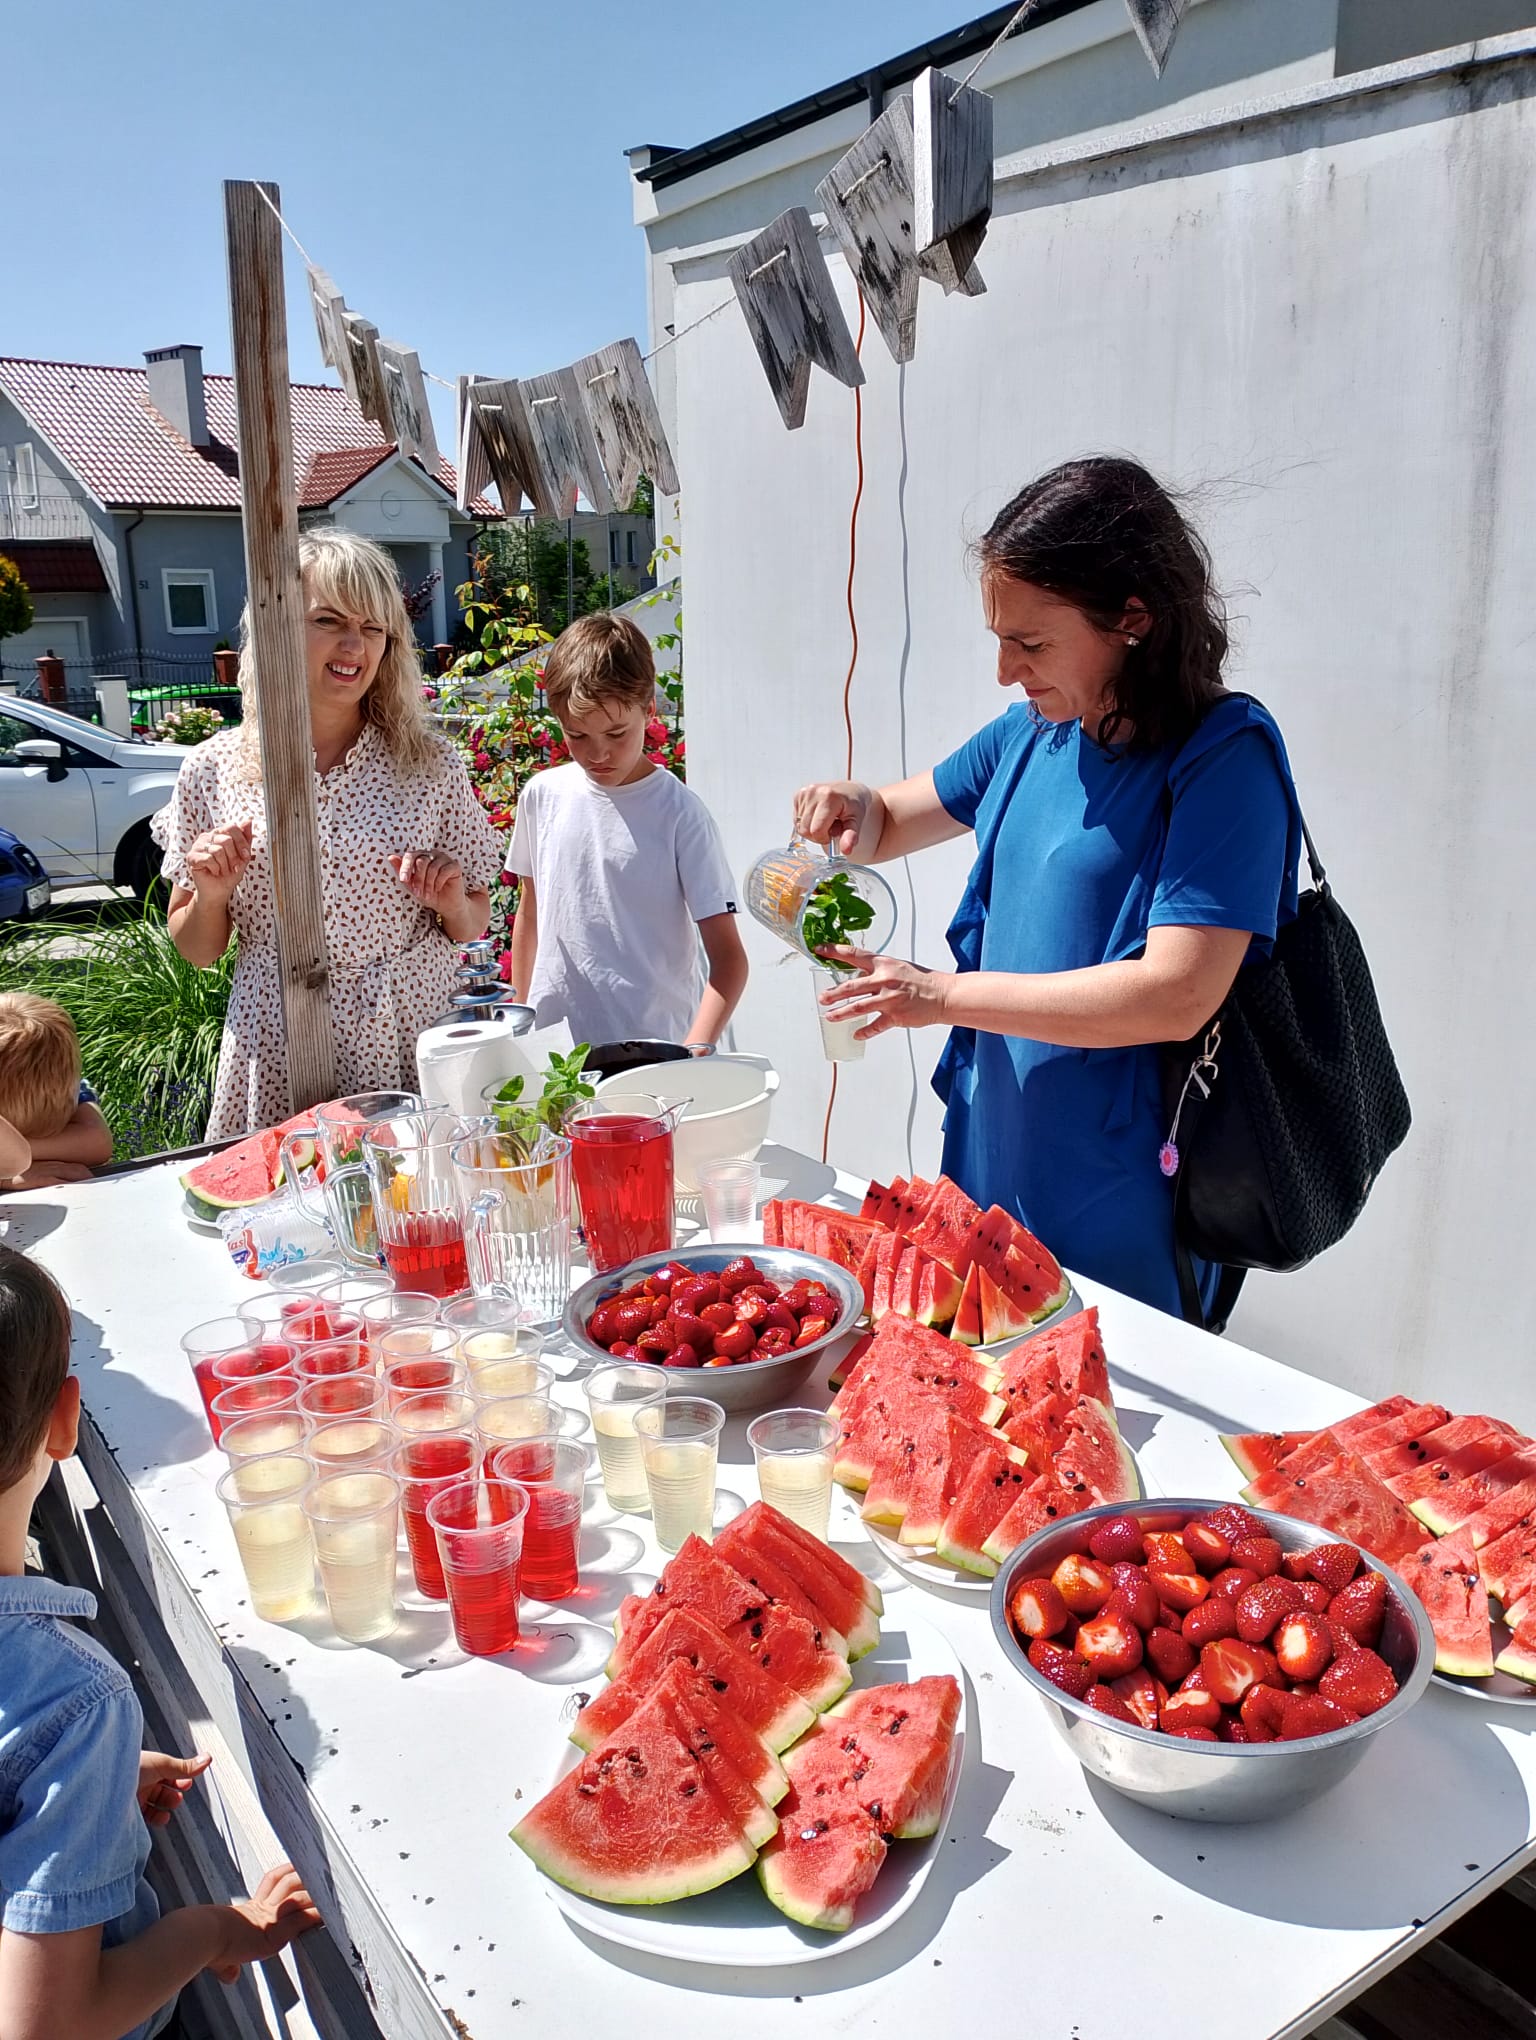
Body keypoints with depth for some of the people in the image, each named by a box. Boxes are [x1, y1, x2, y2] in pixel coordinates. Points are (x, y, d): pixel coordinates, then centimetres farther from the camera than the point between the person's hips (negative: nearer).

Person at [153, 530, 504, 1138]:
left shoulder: (432, 764, 1)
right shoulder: (213, 770, 1)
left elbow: (473, 926, 10)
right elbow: (196, 951, 9)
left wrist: (452, 903, -10)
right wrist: (210, 896, -10)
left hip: (412, 1051, 0)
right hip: (278, 1064, 0)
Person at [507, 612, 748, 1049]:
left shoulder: (679, 813, -10)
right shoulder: (543, 796, 2)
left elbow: (728, 957, -11)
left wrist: (695, 1051, -25)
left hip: (652, 1047, -3)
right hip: (551, 1040, 3)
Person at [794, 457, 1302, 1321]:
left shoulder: (1224, 757, -16)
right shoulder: (1033, 733, 5)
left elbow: (1176, 995, -24)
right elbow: (894, 824, 19)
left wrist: (945, 995, -22)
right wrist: (855, 809, -6)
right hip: (989, 1160, 7)